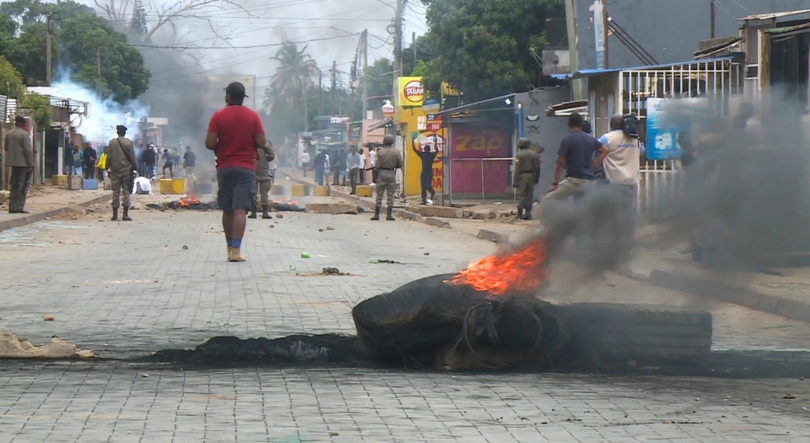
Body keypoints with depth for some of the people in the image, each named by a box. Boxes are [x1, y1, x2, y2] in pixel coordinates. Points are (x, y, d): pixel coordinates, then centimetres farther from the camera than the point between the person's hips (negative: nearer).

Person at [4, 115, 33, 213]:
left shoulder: (8, 134, 6)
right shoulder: (24, 134, -12)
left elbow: (6, 147, 14)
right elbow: (28, 150, -16)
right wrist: (30, 165, -15)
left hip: (13, 162, 6)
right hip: (23, 163, -6)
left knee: (14, 186, 13)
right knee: (22, 186, -3)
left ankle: (12, 207, 12)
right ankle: (19, 207, -8)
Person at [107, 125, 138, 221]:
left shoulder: (112, 142, -1)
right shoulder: (129, 143, -3)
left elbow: (109, 157, 1)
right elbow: (132, 157, -2)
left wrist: (108, 168, 11)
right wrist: (135, 167, 7)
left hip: (115, 171, 1)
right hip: (126, 170, -1)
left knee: (115, 192, 5)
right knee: (126, 191, 1)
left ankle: (115, 214, 5)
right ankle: (125, 214, -5)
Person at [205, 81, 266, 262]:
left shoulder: (218, 116, -3)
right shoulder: (253, 116, -1)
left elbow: (209, 143, -8)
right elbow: (261, 143, -3)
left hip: (224, 168, 1)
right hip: (246, 168, -1)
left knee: (227, 210, 13)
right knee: (240, 210, -8)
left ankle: (230, 248, 20)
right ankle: (236, 250, -18)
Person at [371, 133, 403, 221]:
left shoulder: (380, 152, -7)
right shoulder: (396, 152, -4)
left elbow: (377, 165, -7)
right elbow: (400, 164, -2)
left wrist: (376, 169, 15)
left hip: (382, 174, -1)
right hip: (391, 174, 1)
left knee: (379, 195, 5)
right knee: (390, 195, 6)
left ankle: (376, 214, 4)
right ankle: (389, 215, 4)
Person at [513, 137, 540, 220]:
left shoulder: (519, 155, -10)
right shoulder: (534, 154, 6)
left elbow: (517, 169, -13)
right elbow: (537, 168, 8)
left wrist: (515, 180, -10)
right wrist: (536, 178, 18)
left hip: (522, 176, -5)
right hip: (531, 176, 5)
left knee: (521, 195, -1)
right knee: (529, 195, 10)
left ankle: (520, 213, 0)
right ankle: (528, 212, 7)